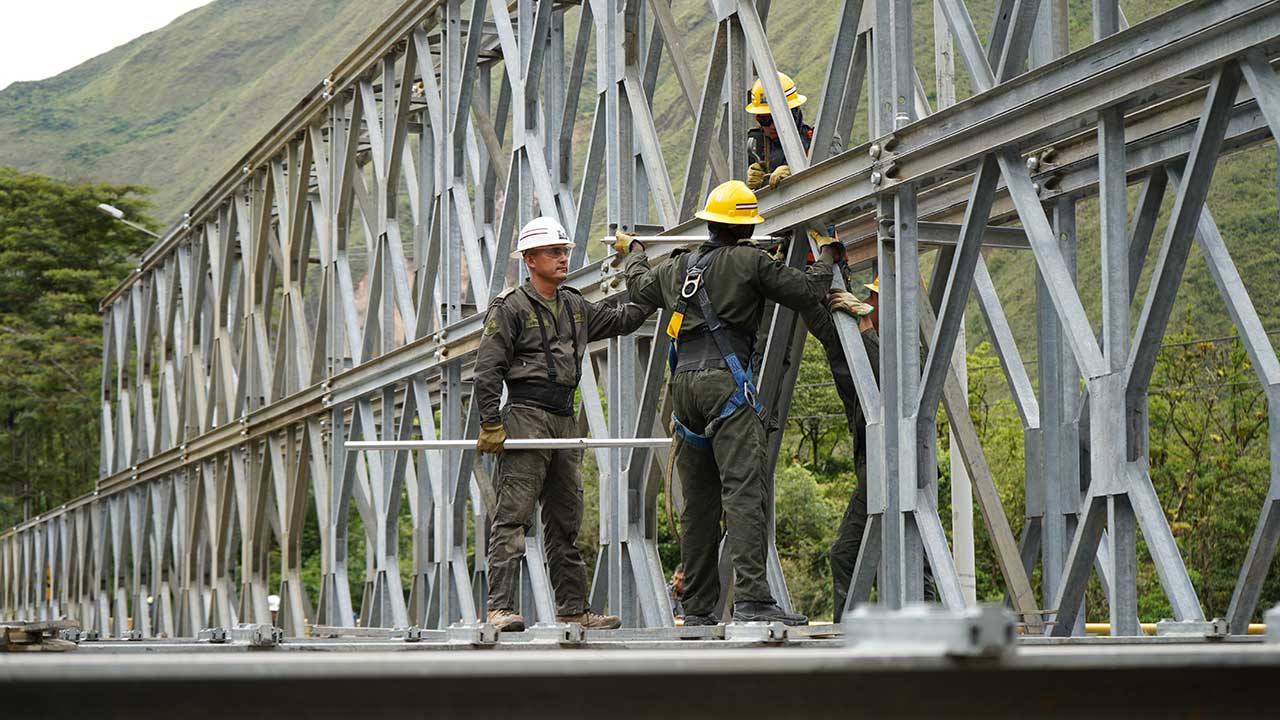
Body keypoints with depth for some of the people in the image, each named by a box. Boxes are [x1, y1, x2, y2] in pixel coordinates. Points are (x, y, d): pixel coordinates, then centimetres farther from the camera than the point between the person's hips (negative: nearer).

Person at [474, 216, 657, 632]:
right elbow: (487, 371, -7)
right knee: (513, 516, -12)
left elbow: (622, 320, 32)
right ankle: (500, 609, -16)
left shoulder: (575, 306, 18)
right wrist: (491, 425, -13)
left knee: (566, 521, 10)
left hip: (564, 420, 8)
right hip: (525, 418, -8)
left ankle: (572, 609, 16)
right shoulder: (511, 309, -4)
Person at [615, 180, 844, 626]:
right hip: (726, 381, -6)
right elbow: (807, 291, 3)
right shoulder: (749, 262, 0)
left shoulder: (678, 267, 19)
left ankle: (697, 608, 9)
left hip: (683, 384, 7)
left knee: (698, 503, 9)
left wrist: (632, 251, 59)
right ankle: (752, 599, -26)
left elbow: (639, 286, 38)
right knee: (744, 492, -14)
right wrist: (826, 254, 22)